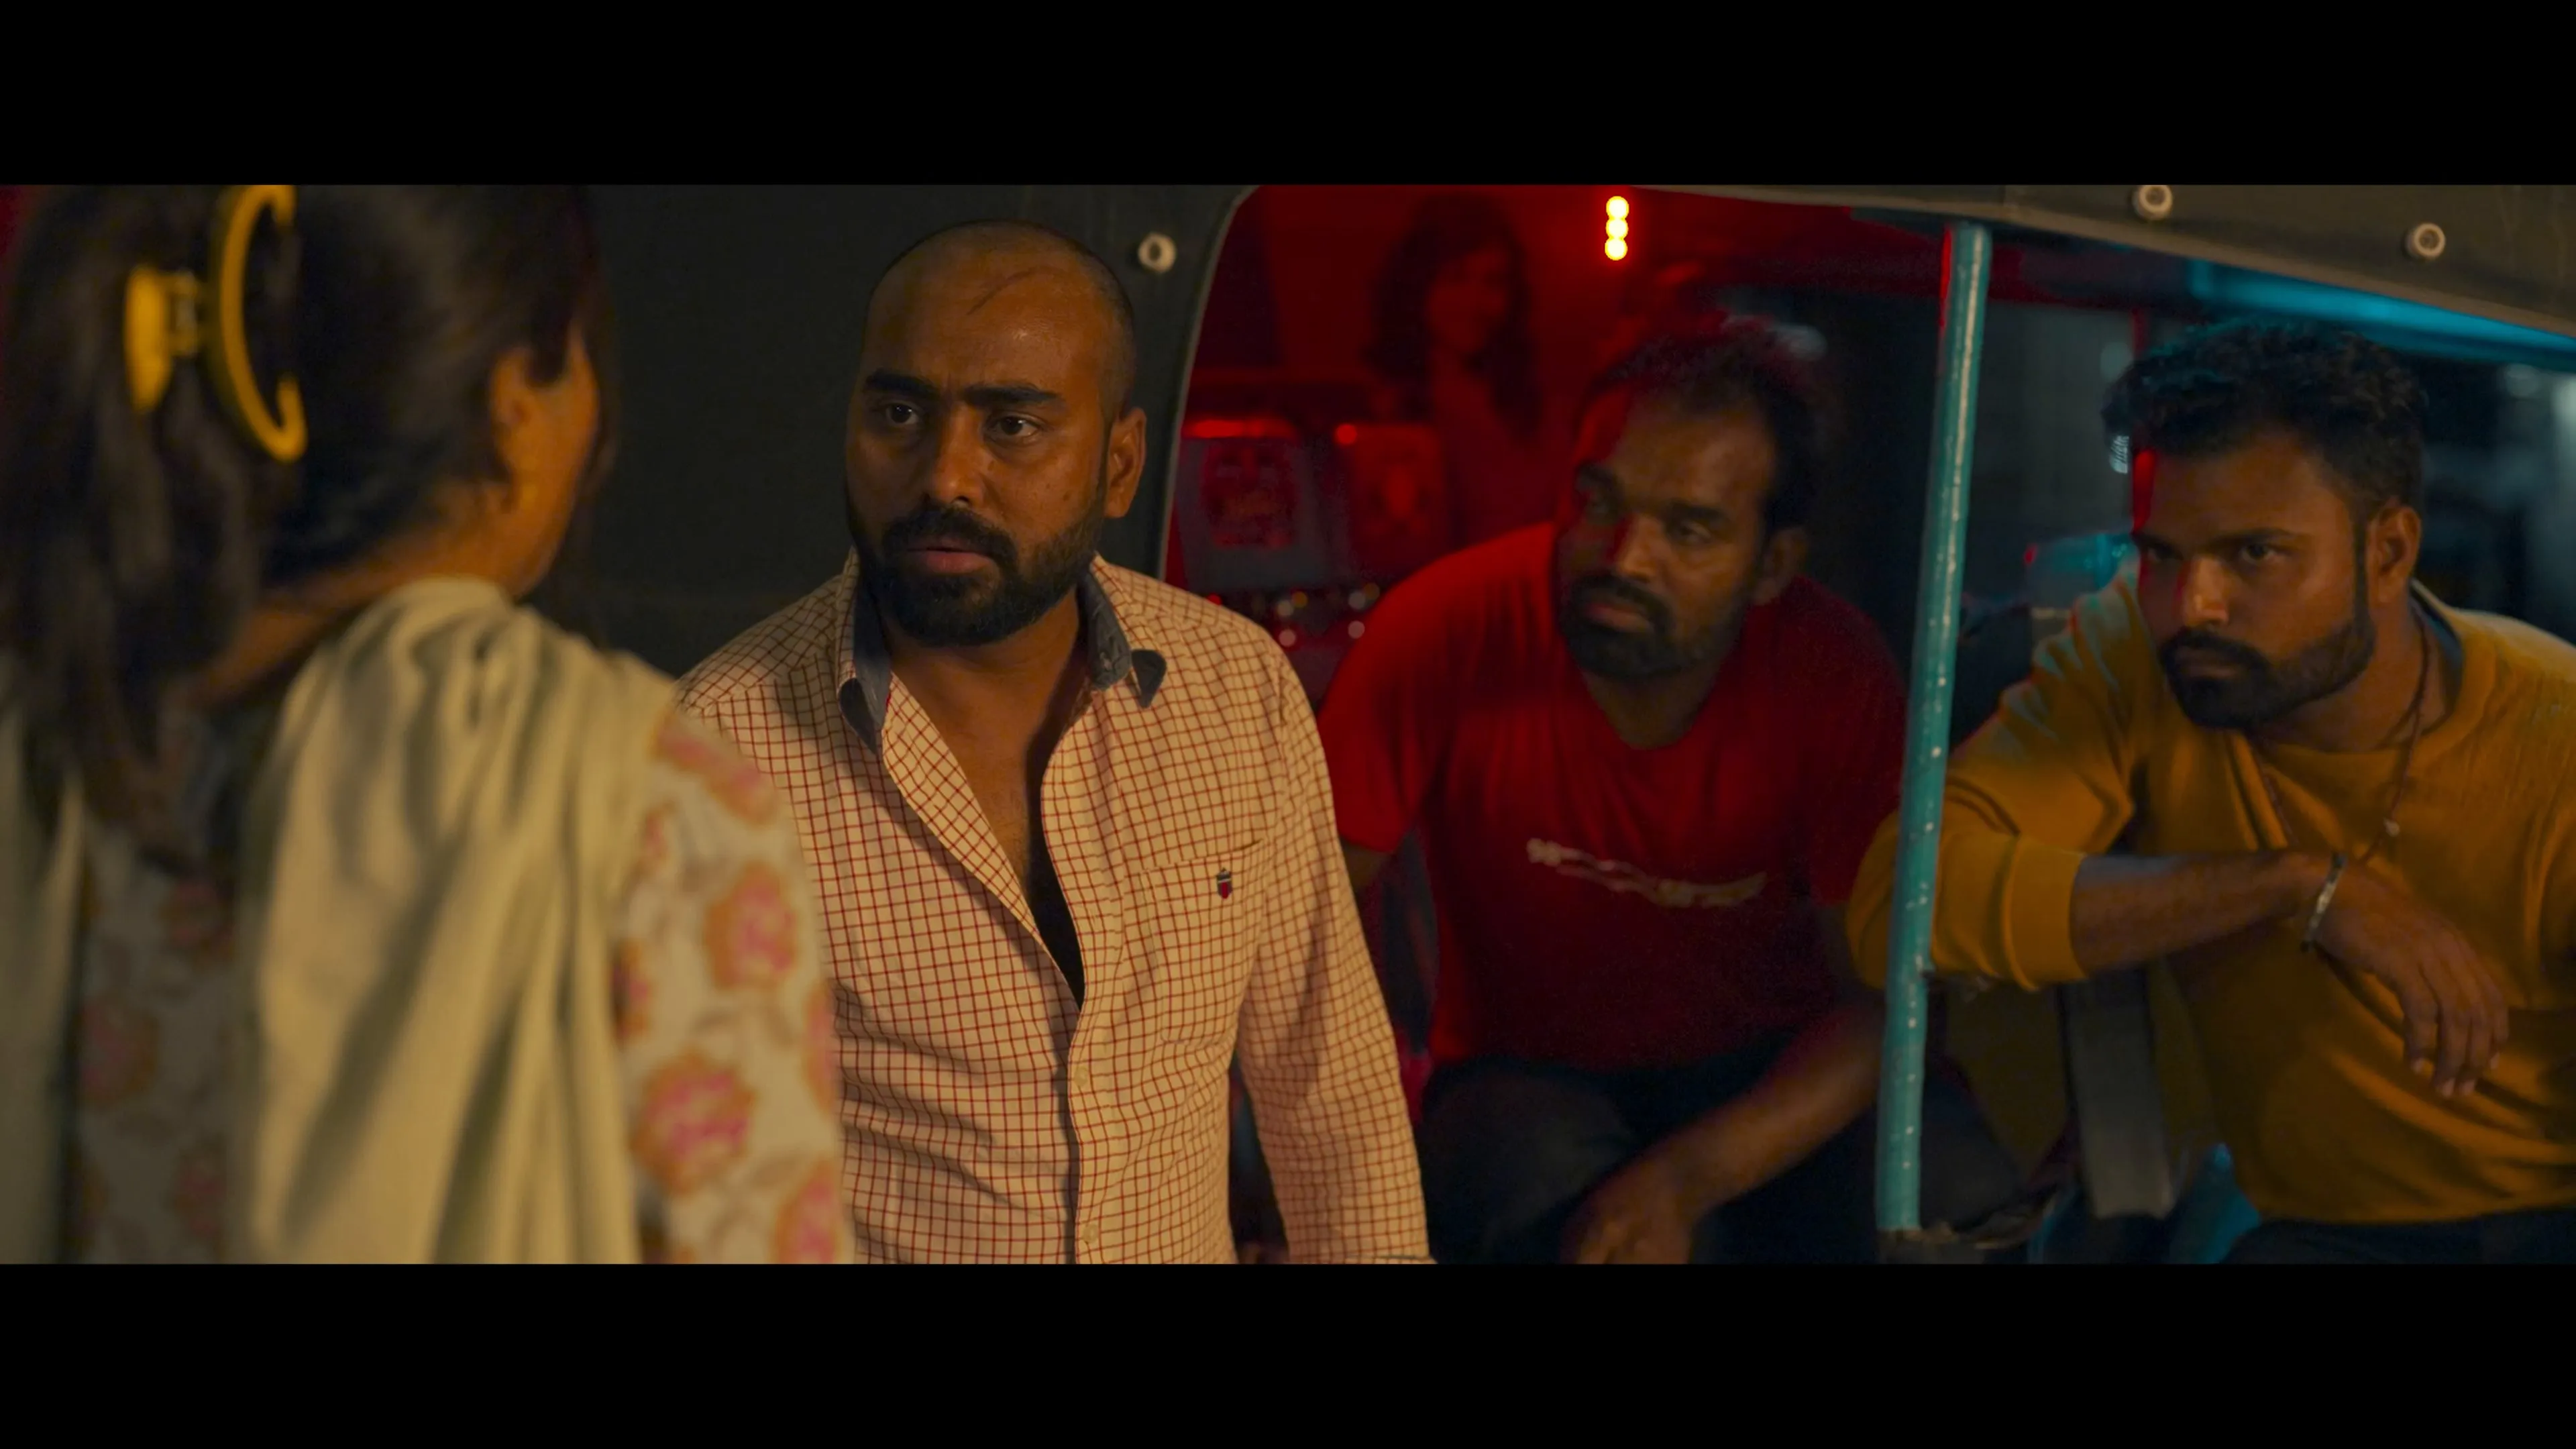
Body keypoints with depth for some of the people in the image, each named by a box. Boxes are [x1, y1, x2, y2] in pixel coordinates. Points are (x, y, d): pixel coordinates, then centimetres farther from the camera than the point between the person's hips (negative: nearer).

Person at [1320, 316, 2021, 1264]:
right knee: (1543, 1186, -36)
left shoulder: (1835, 673, -16)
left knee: (1961, 1196, -27)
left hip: (1774, 1082, 2)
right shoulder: (1450, 628, -19)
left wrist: (1685, 1178, -33)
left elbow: (1881, 996, -15)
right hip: (1528, 1075, -1)